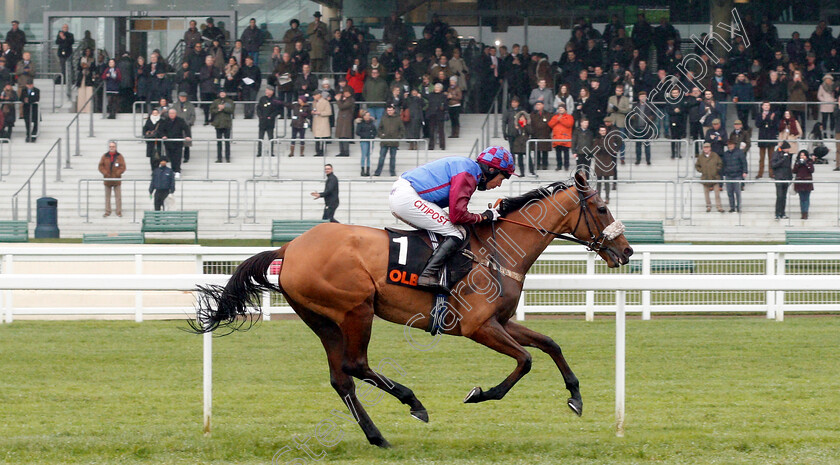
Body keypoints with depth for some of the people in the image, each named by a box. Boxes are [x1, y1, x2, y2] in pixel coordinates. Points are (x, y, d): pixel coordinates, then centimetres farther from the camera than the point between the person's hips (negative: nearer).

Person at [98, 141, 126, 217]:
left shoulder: (119, 156, 2)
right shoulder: (105, 156, 6)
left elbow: (123, 167, -3)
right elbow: (101, 166, 3)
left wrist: (117, 174, -17)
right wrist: (106, 173, -12)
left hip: (116, 179, -2)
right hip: (107, 179, 2)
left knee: (118, 196, -1)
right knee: (107, 197, 5)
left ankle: (119, 212, 4)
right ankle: (107, 212, 10)